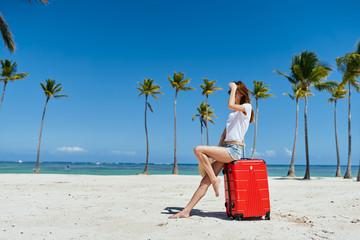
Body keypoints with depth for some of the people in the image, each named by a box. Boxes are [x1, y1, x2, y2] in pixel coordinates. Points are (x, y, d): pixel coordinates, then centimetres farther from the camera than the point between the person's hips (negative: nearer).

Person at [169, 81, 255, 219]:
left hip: (233, 150, -7)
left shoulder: (247, 107, 2)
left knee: (198, 150, -24)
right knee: (205, 182, -3)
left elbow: (230, 105, -20)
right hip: (225, 149, 8)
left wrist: (233, 88, -4)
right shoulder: (234, 112, 26)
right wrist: (216, 153, 17)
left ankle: (215, 179, -13)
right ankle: (186, 211, -3)